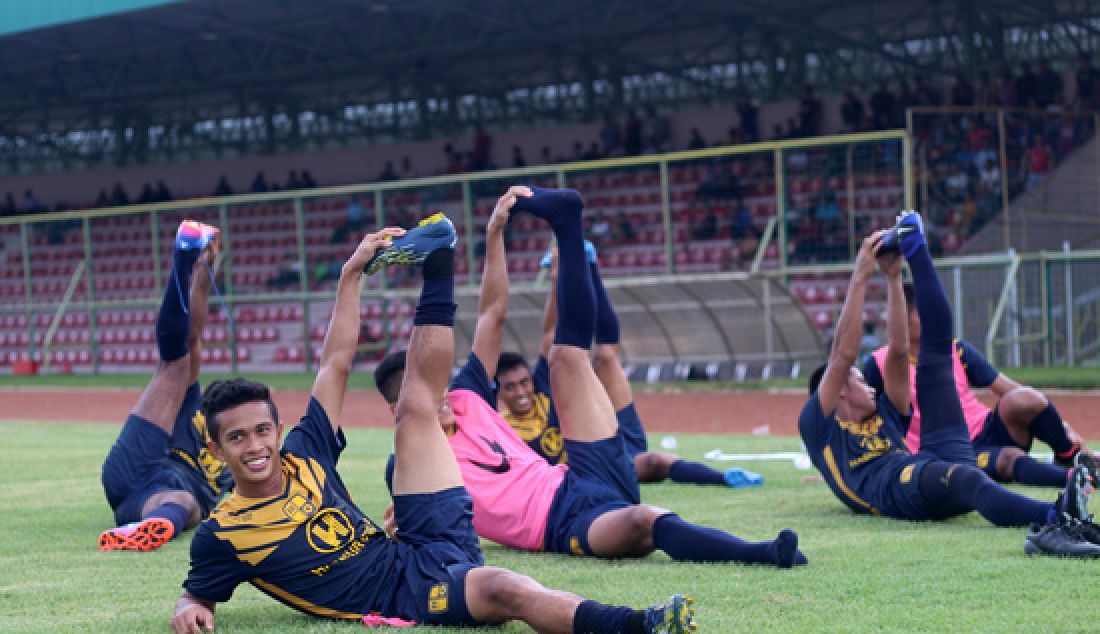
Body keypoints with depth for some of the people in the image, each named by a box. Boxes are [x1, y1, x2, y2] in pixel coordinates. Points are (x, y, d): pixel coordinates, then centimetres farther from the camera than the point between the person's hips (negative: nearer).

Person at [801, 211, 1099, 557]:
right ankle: (1055, 518, -70)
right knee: (967, 478, -42)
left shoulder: (884, 417, 42)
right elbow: (843, 355, 13)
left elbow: (898, 349, 37)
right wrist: (860, 278, 14)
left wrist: (893, 279, 32)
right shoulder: (817, 425, 25)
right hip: (894, 488, -6)